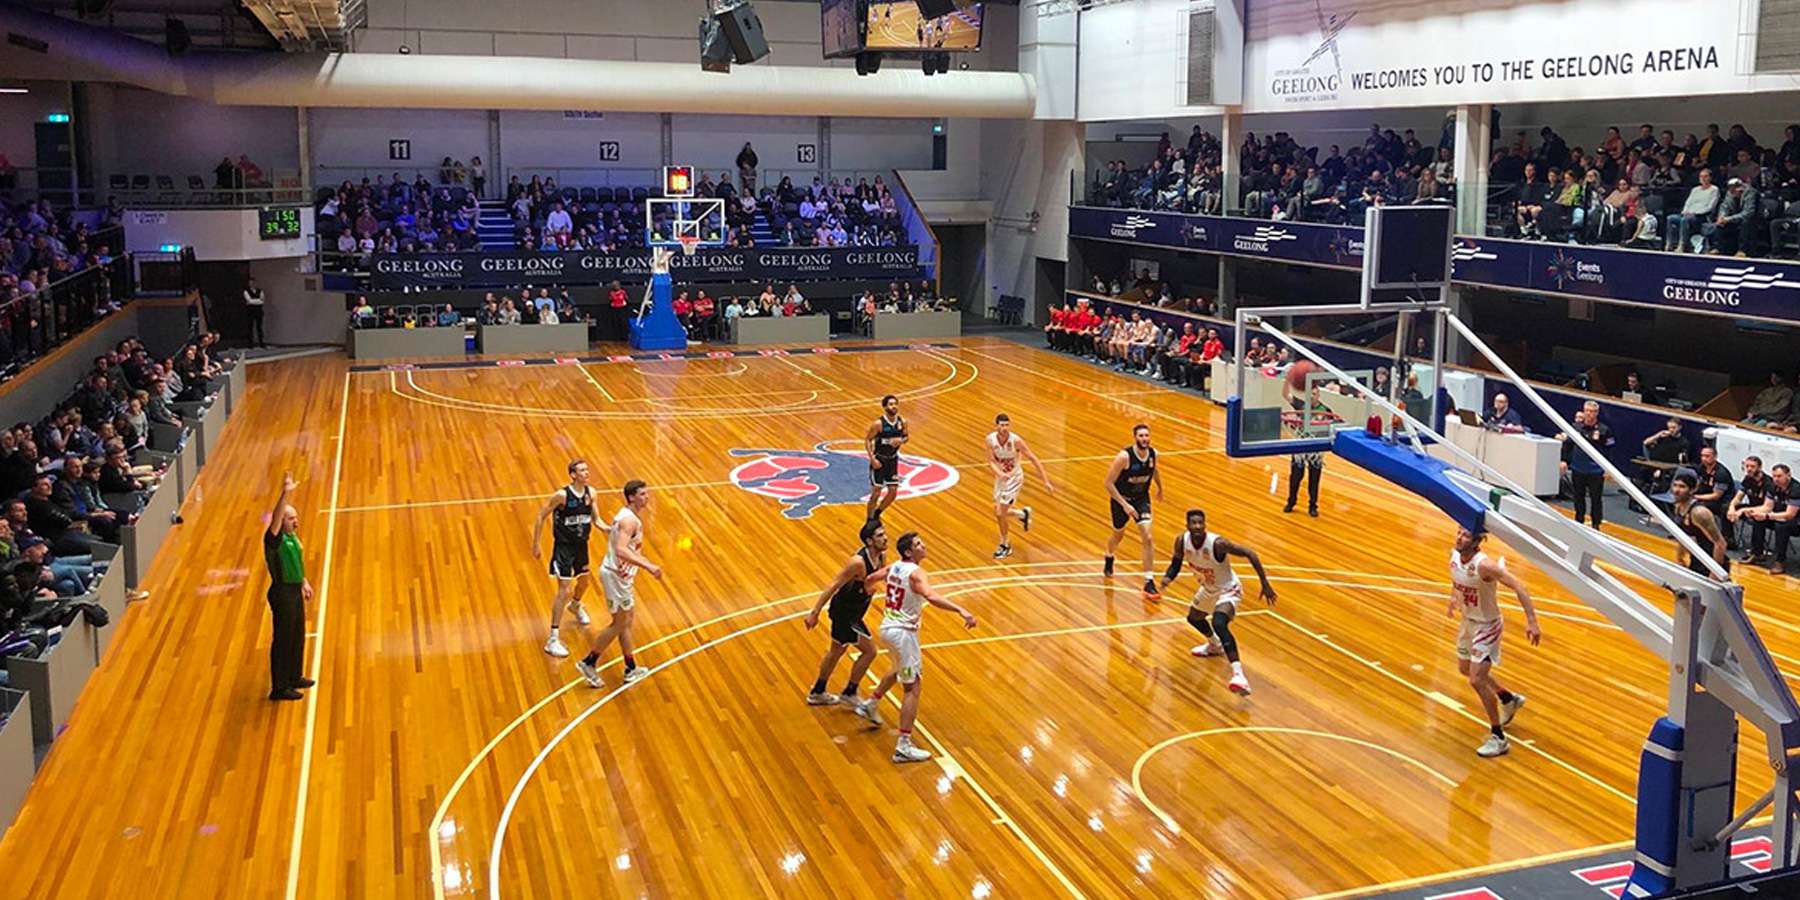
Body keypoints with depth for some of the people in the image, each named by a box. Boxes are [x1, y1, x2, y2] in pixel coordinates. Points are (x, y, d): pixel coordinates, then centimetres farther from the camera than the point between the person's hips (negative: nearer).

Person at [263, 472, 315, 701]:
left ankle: (294, 677, 34)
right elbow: (274, 519, -38)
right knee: (283, 640, -1)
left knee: (298, 637, 19)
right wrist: (284, 494, -51)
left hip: (295, 591, 9)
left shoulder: (292, 536, 7)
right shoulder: (274, 540, -19)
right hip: (282, 594, -9)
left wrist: (304, 582, 24)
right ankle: (279, 688, 7)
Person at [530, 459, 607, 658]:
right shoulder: (562, 495, -22)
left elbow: (596, 520, 3)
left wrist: (609, 528, -17)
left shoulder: (590, 493, -5)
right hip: (563, 546, -7)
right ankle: (553, 640, -7)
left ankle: (575, 606, 62)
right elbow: (540, 517, -13)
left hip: (581, 544, 7)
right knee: (564, 590, -11)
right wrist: (536, 544, -12)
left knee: (585, 580, 27)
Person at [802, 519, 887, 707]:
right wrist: (815, 612, -24)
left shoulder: (881, 555, -5)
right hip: (844, 612, -9)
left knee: (837, 651, 22)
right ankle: (849, 694, 15)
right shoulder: (858, 562, -29)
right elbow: (833, 586, -25)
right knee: (869, 651, -1)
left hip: (852, 611, 9)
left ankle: (817, 693, 39)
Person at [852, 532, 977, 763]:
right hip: (903, 632, -9)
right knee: (913, 687, -5)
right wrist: (960, 610, -45)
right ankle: (903, 747, -9)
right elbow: (931, 597, -37)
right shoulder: (916, 573, -19)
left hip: (887, 628, 9)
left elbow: (870, 578, 24)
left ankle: (869, 705, 45)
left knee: (901, 671, 34)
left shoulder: (893, 567, 6)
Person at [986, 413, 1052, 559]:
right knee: (999, 512, 13)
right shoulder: (990, 439, -16)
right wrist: (1000, 473, -39)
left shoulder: (1016, 441, -26)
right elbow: (991, 461, -17)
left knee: (1000, 513, -9)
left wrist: (1046, 482, -22)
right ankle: (1023, 514, 42)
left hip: (1014, 478, -5)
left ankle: (1005, 546, 13)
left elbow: (1034, 459, -20)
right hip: (1000, 477, 5)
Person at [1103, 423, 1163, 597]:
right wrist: (1124, 505, -28)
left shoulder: (1153, 454, -13)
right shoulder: (1124, 456, -28)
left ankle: (1149, 582, -9)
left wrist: (1160, 488, 28)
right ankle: (1109, 558, 54)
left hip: (1142, 499, 3)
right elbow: (1109, 483, -25)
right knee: (1118, 535, 19)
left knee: (1147, 538, -13)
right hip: (1121, 499, -3)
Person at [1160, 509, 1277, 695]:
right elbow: (1176, 564, -1)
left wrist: (1265, 584, -26)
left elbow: (1249, 554, -27)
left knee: (1219, 624, -33)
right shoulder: (1182, 540, -18)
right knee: (1193, 618, 29)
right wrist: (1167, 578, -25)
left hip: (1228, 590, -8)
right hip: (1208, 589, 8)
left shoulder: (1217, 543, -34)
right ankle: (1215, 646, 61)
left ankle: (1238, 674, -38)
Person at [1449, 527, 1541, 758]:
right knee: (1466, 669, 24)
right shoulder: (1455, 555, -9)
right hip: (1468, 620, 9)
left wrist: (1531, 622, -35)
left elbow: (1519, 587, -31)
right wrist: (1454, 596, 12)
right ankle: (1509, 699, 48)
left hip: (1487, 626, -8)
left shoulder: (1484, 565, -32)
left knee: (1477, 680, -11)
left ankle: (1499, 739, 3)